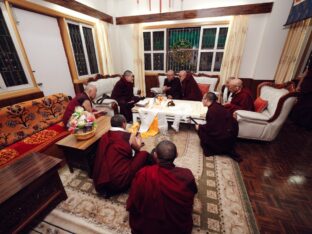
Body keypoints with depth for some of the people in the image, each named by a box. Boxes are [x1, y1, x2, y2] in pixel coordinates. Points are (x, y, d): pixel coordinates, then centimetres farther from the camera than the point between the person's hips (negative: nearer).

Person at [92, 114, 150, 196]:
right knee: (144, 154, 5)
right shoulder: (129, 136, -9)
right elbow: (138, 148, 12)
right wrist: (138, 139, 35)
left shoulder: (105, 136, 5)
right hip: (120, 181, -7)